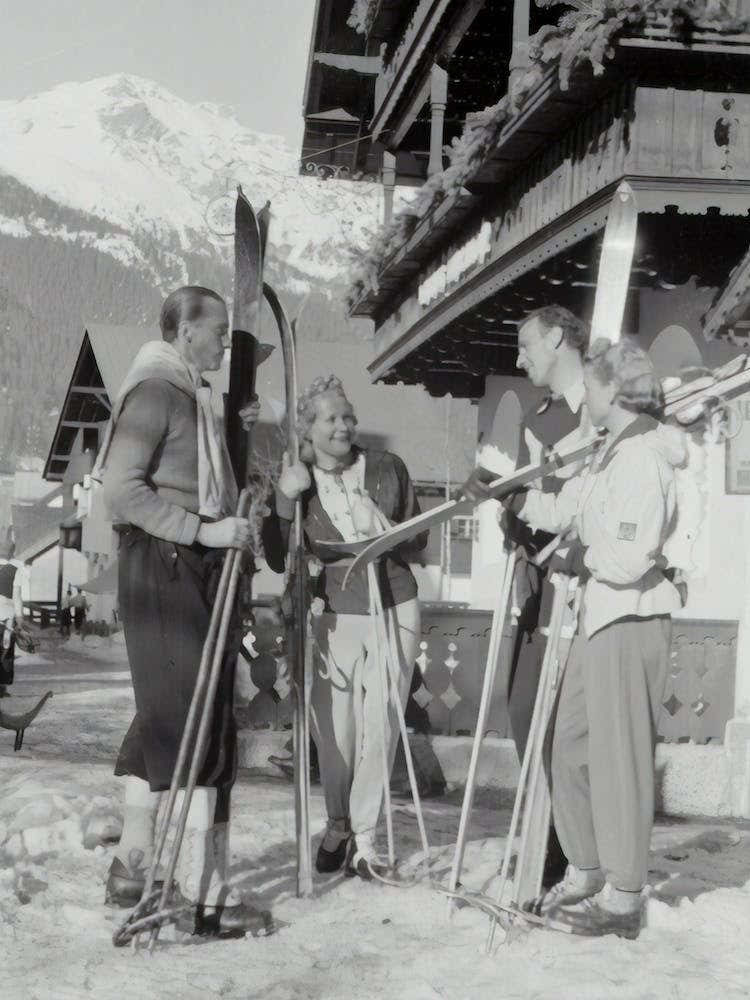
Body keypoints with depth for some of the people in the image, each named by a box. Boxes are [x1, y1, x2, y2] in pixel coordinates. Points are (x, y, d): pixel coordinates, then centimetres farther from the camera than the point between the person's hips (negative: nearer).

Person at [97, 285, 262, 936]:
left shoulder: (192, 395, 18)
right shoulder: (155, 390, -10)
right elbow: (121, 488, -19)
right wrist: (203, 530, -21)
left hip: (196, 569, 10)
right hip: (163, 570, -10)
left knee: (166, 720, 13)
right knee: (195, 726, -9)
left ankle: (132, 865, 21)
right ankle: (203, 889, -5)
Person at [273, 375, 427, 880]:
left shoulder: (387, 468, 3)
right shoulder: (298, 482, 1)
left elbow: (419, 538, 10)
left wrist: (384, 531, -11)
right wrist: (284, 499, -18)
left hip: (393, 613, 1)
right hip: (334, 618, -1)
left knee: (380, 729, -3)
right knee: (334, 732, -1)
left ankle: (364, 838, 8)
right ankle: (338, 825, 23)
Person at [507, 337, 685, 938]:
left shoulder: (642, 456, -18)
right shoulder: (610, 453, 12)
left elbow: (629, 560, -24)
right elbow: (561, 510, 18)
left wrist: (583, 556, -8)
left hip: (631, 620, -9)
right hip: (599, 616, 9)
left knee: (619, 755, -1)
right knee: (572, 747, 15)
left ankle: (622, 898, 9)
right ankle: (586, 872, 28)